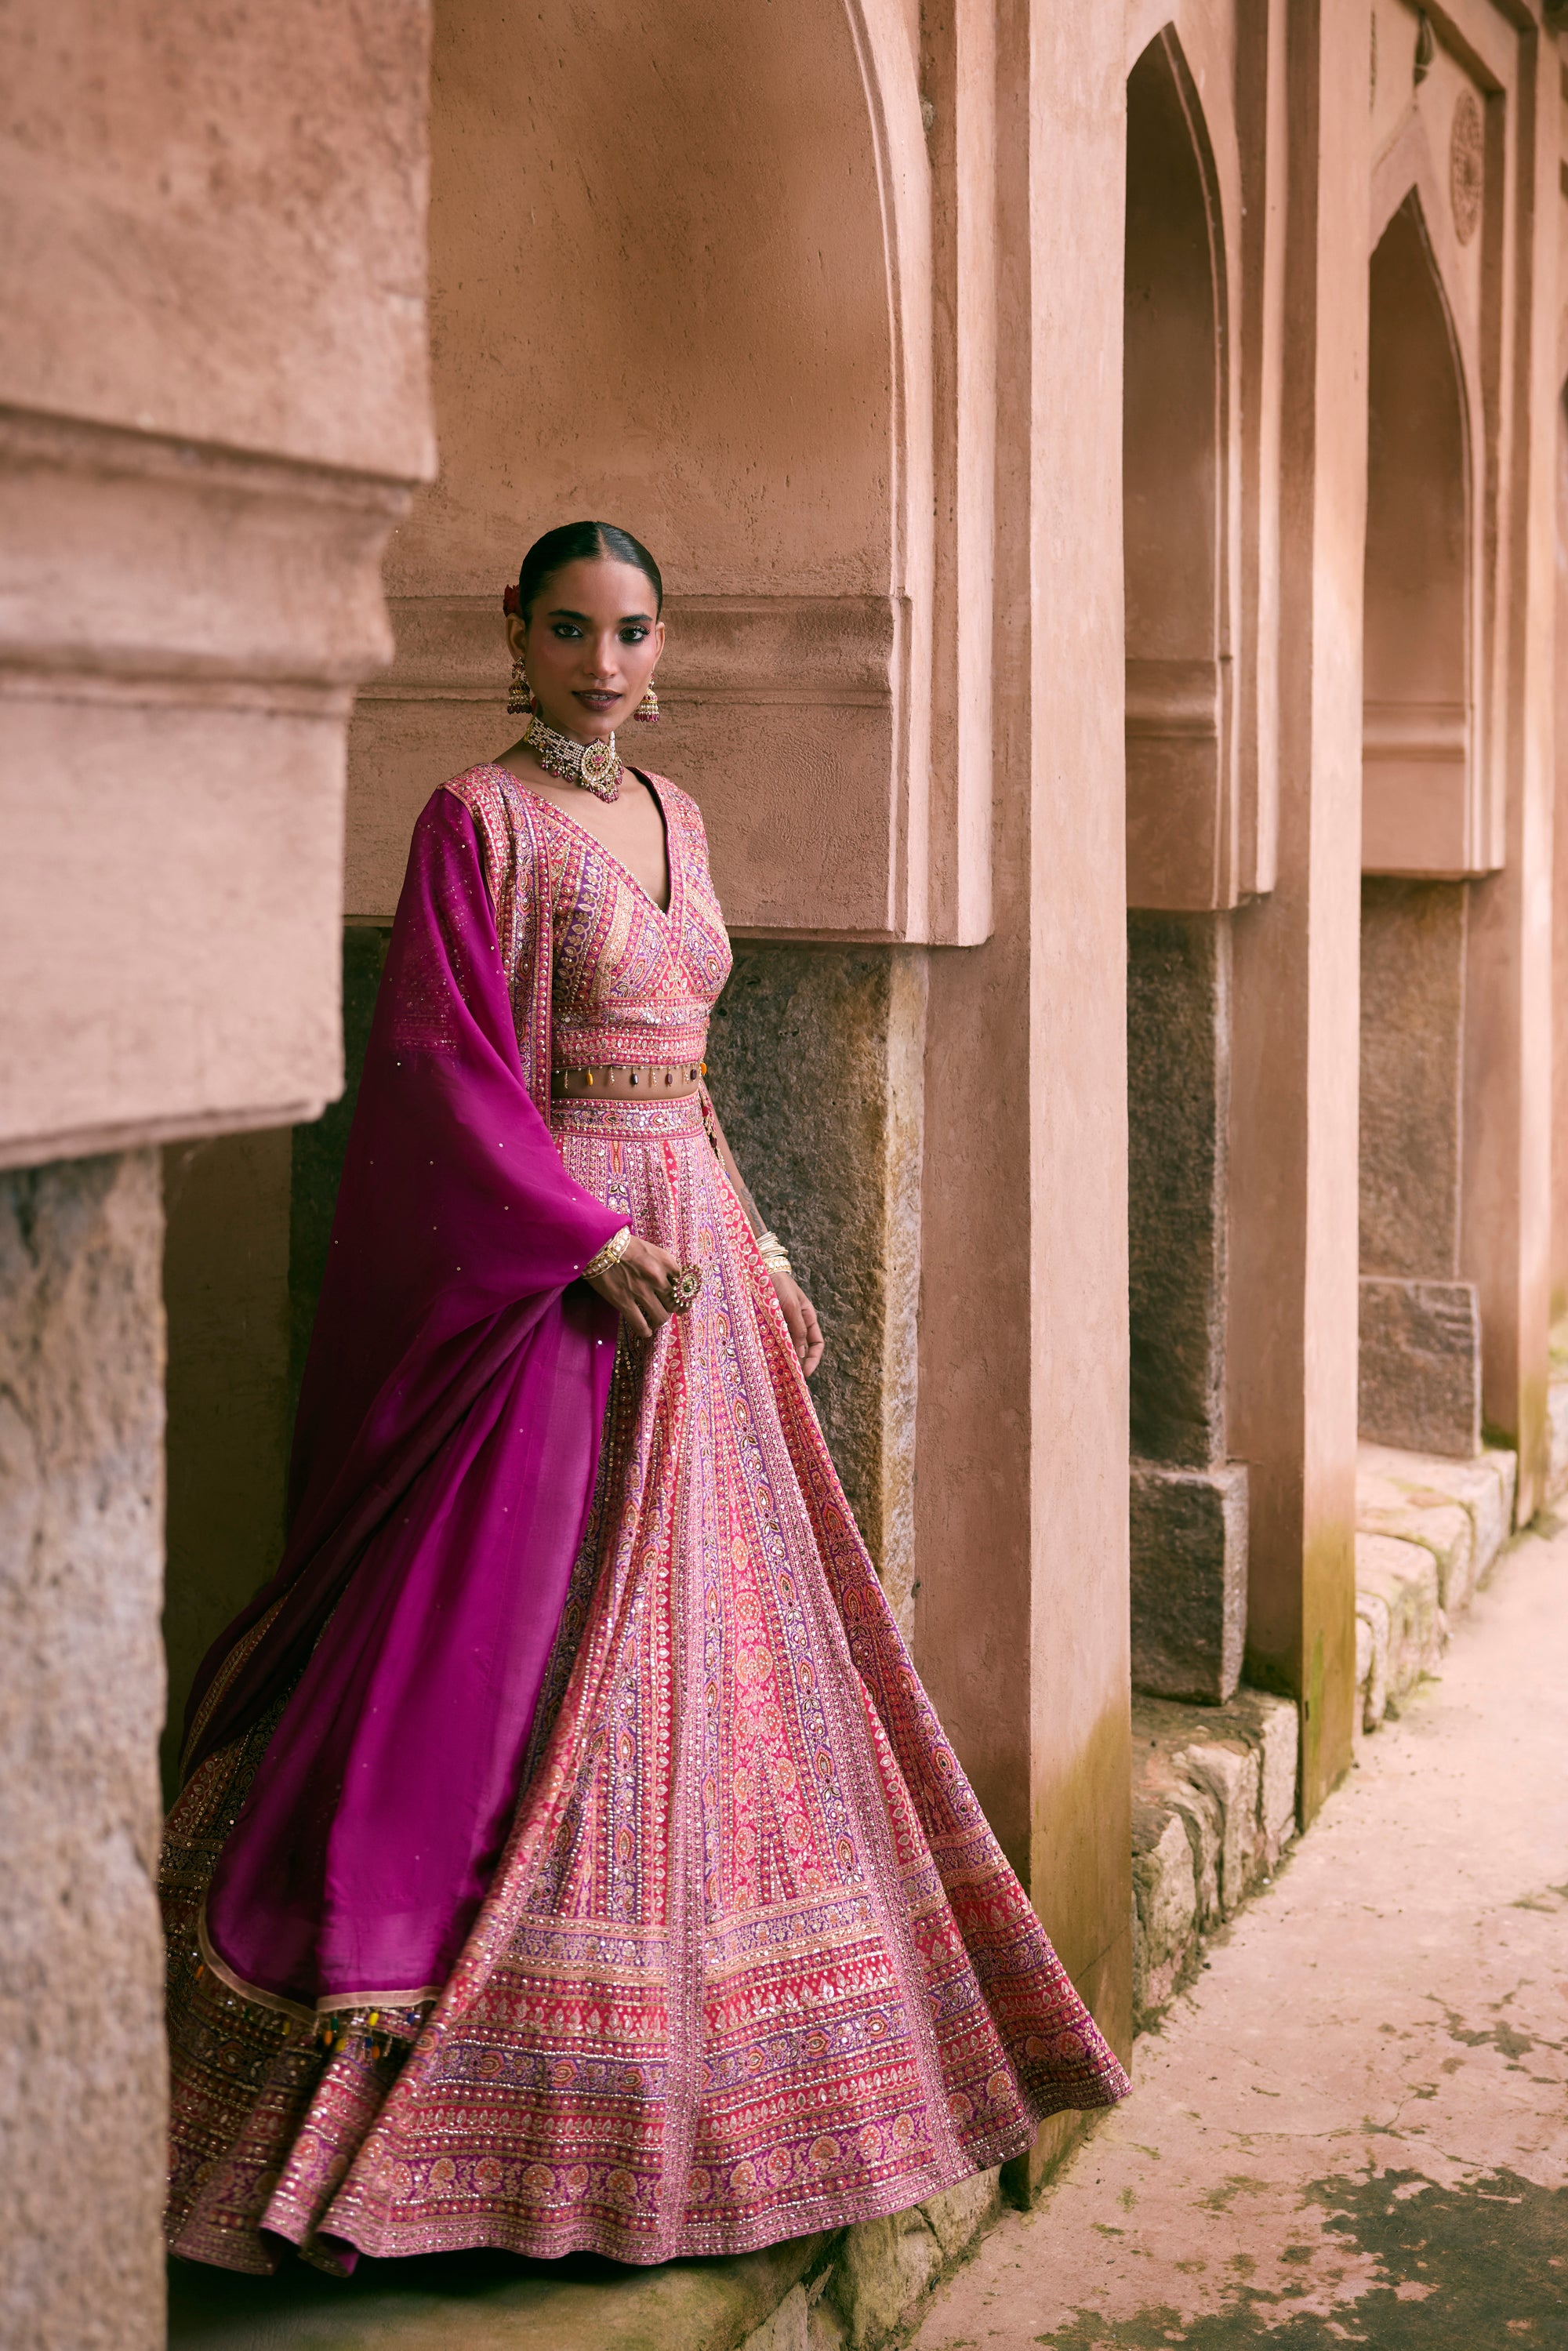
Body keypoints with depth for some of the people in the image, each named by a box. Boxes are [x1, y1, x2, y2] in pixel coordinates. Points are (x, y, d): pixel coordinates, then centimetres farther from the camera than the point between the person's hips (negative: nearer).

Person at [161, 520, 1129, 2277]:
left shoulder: (667, 814, 14)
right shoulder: (479, 818, -9)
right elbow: (438, 1066, -15)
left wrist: (754, 1253, 15)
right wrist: (592, 1242, -20)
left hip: (685, 1259, 8)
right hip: (540, 1275, -8)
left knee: (704, 1642, 12)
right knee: (517, 1655, -7)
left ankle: (655, 2069, 25)